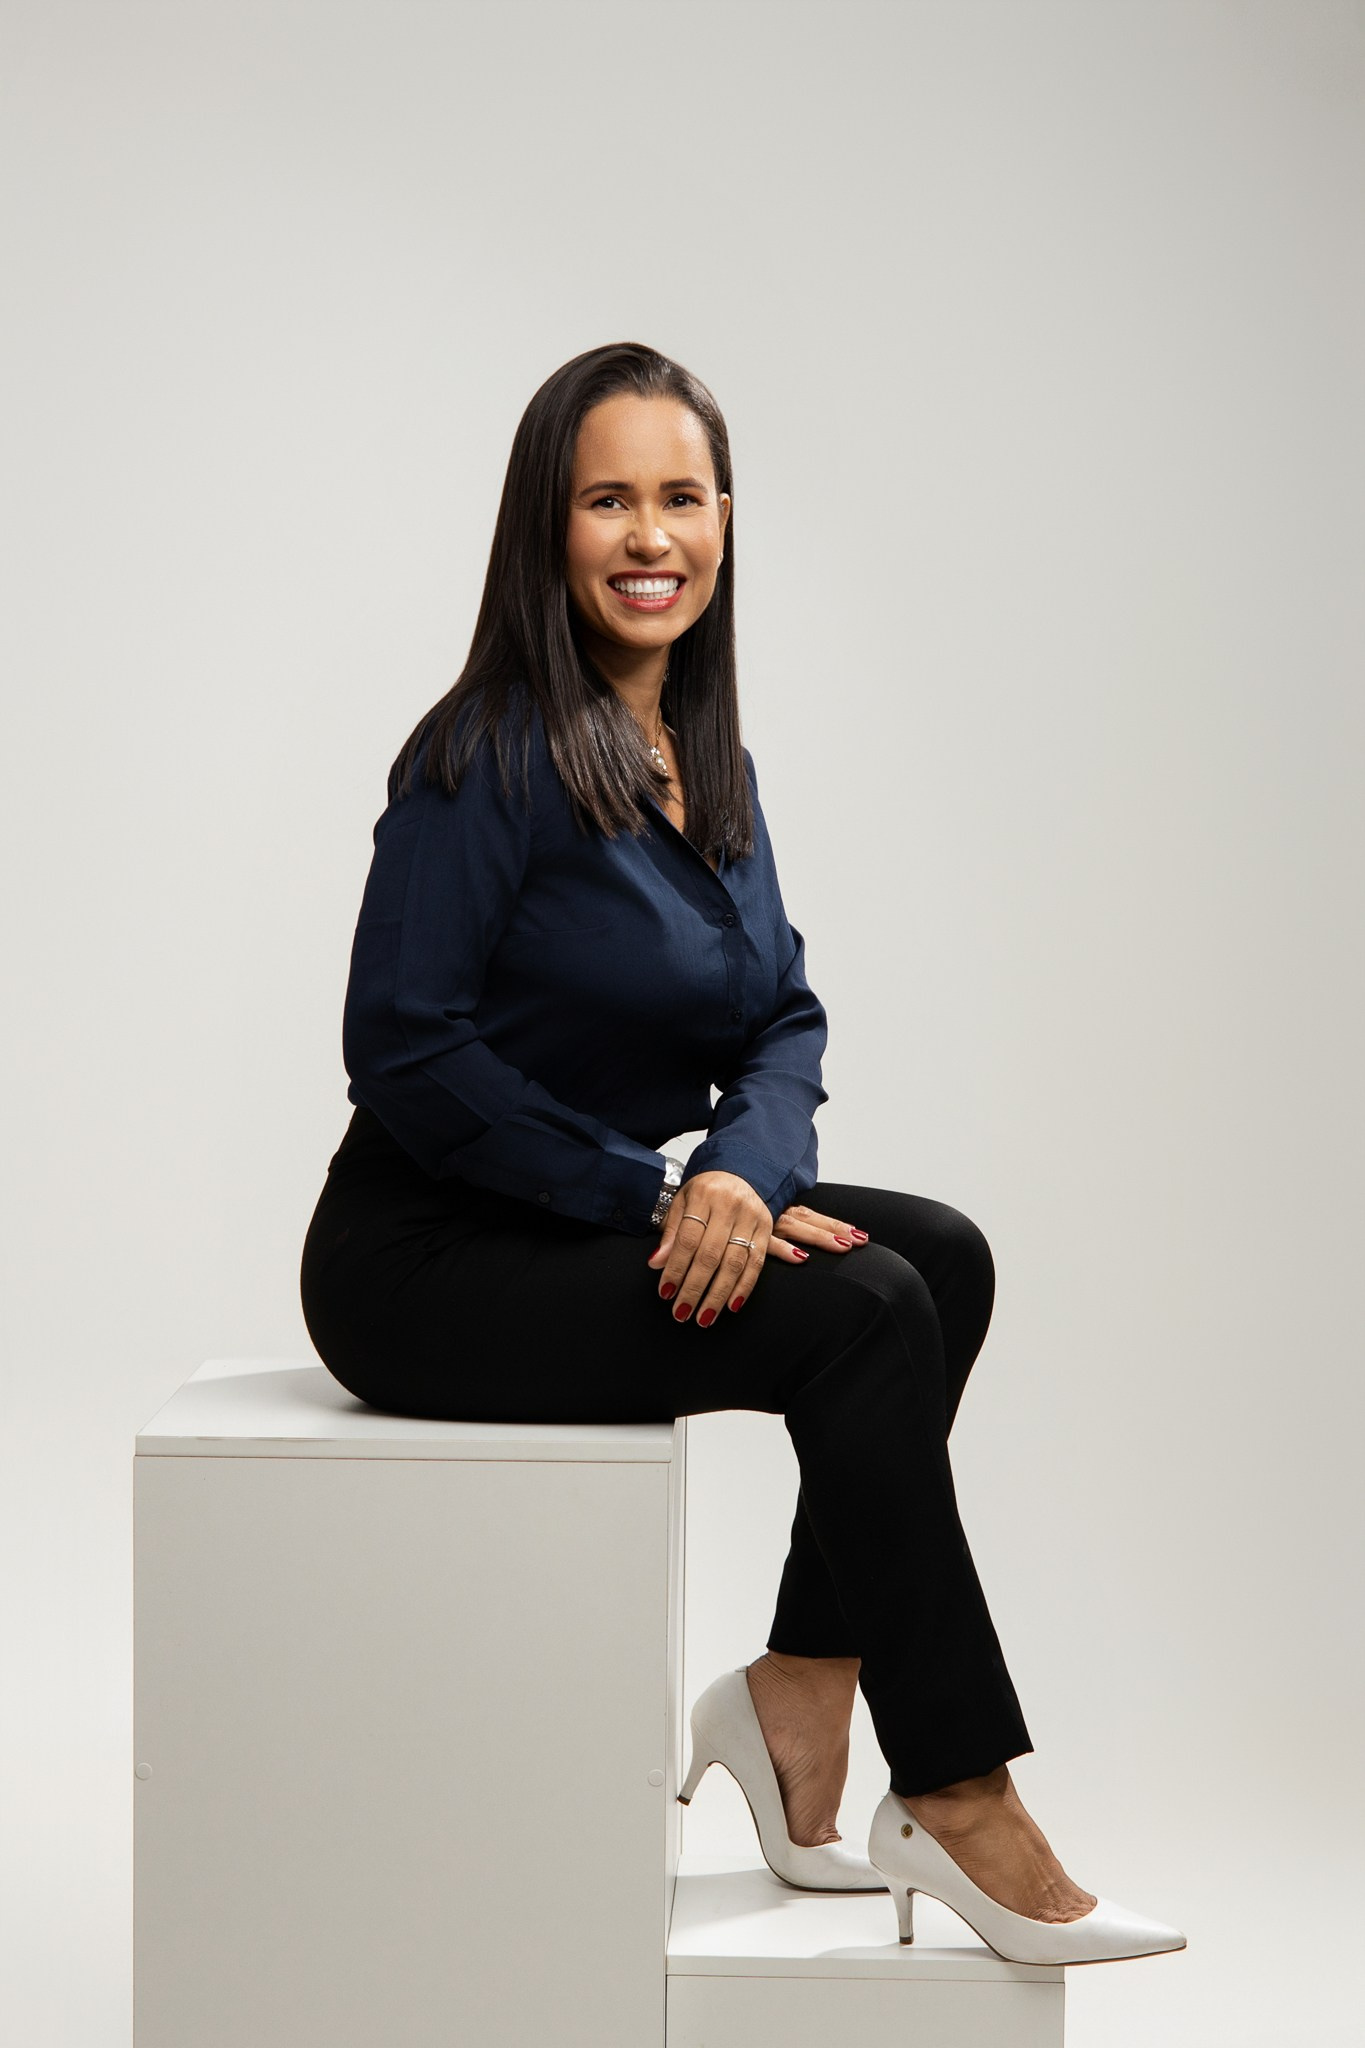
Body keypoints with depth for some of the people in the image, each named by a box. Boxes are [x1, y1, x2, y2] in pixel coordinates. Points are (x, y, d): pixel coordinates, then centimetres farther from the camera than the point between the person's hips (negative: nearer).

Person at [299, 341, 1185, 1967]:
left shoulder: (715, 765, 8)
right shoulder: (490, 757, -17)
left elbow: (783, 1020, 7)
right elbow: (406, 1051, -21)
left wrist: (744, 1172, -15)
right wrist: (659, 1196, -20)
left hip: (600, 1219, 8)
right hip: (428, 1263, -8)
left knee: (942, 1256, -9)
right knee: (859, 1314, -22)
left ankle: (799, 1691, -1)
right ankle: (962, 1815, -14)